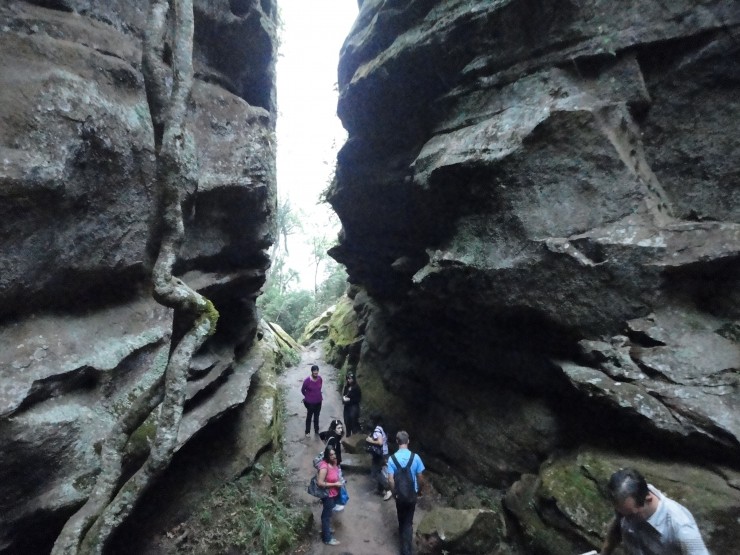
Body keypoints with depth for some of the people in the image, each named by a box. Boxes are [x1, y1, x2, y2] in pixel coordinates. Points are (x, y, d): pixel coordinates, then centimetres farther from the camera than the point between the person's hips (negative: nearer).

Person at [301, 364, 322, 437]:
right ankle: (307, 432, 31)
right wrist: (308, 396, 5)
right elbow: (302, 390, -6)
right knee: (309, 417, 14)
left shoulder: (320, 379, -9)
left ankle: (316, 430, 38)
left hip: (318, 401, 4)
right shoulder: (307, 380, -23)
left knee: (316, 416, 20)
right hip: (310, 402, -4)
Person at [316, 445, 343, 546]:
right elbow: (320, 483, -30)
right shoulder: (324, 467, -32)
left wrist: (340, 480, -1)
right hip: (328, 495, -8)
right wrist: (335, 484, -26)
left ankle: (326, 529, 50)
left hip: (335, 493, 8)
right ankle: (327, 538, 28)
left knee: (328, 513, 28)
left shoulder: (334, 462, -7)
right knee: (326, 515, 11)